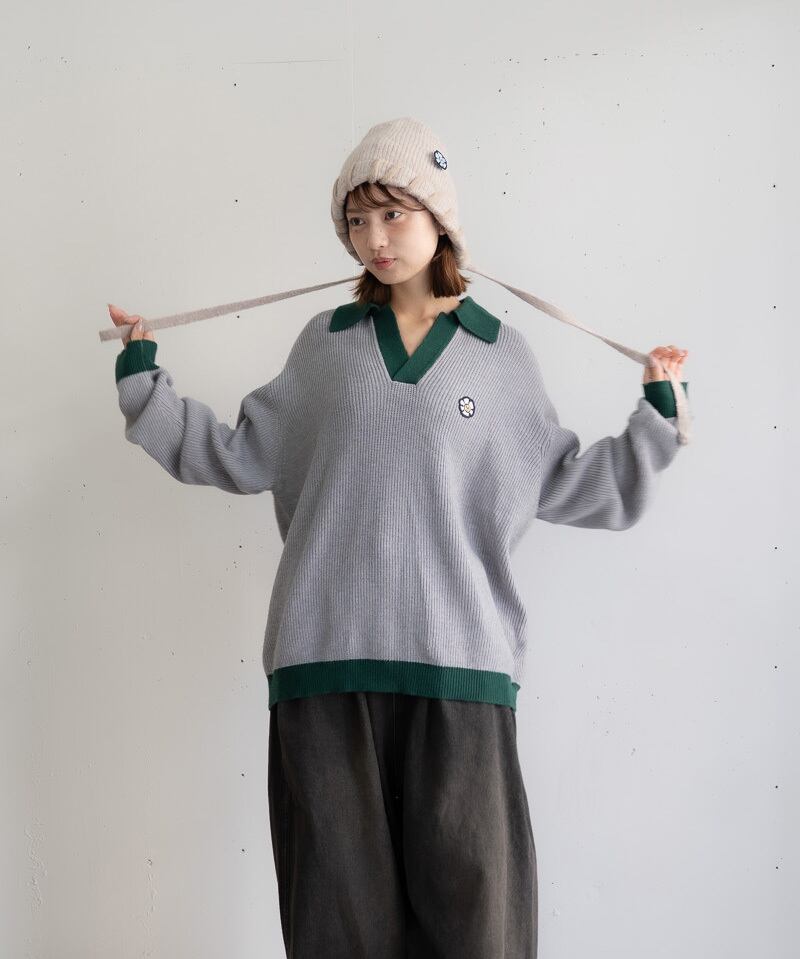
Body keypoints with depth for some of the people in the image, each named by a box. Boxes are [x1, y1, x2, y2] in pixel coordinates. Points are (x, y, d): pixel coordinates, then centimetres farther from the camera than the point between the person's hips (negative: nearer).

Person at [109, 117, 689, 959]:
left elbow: (569, 485, 15)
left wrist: (657, 415, 8)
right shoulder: (326, 344, 12)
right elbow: (241, 455, 16)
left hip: (459, 667, -1)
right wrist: (142, 379, 15)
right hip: (323, 665, 1)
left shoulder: (500, 355, 9)